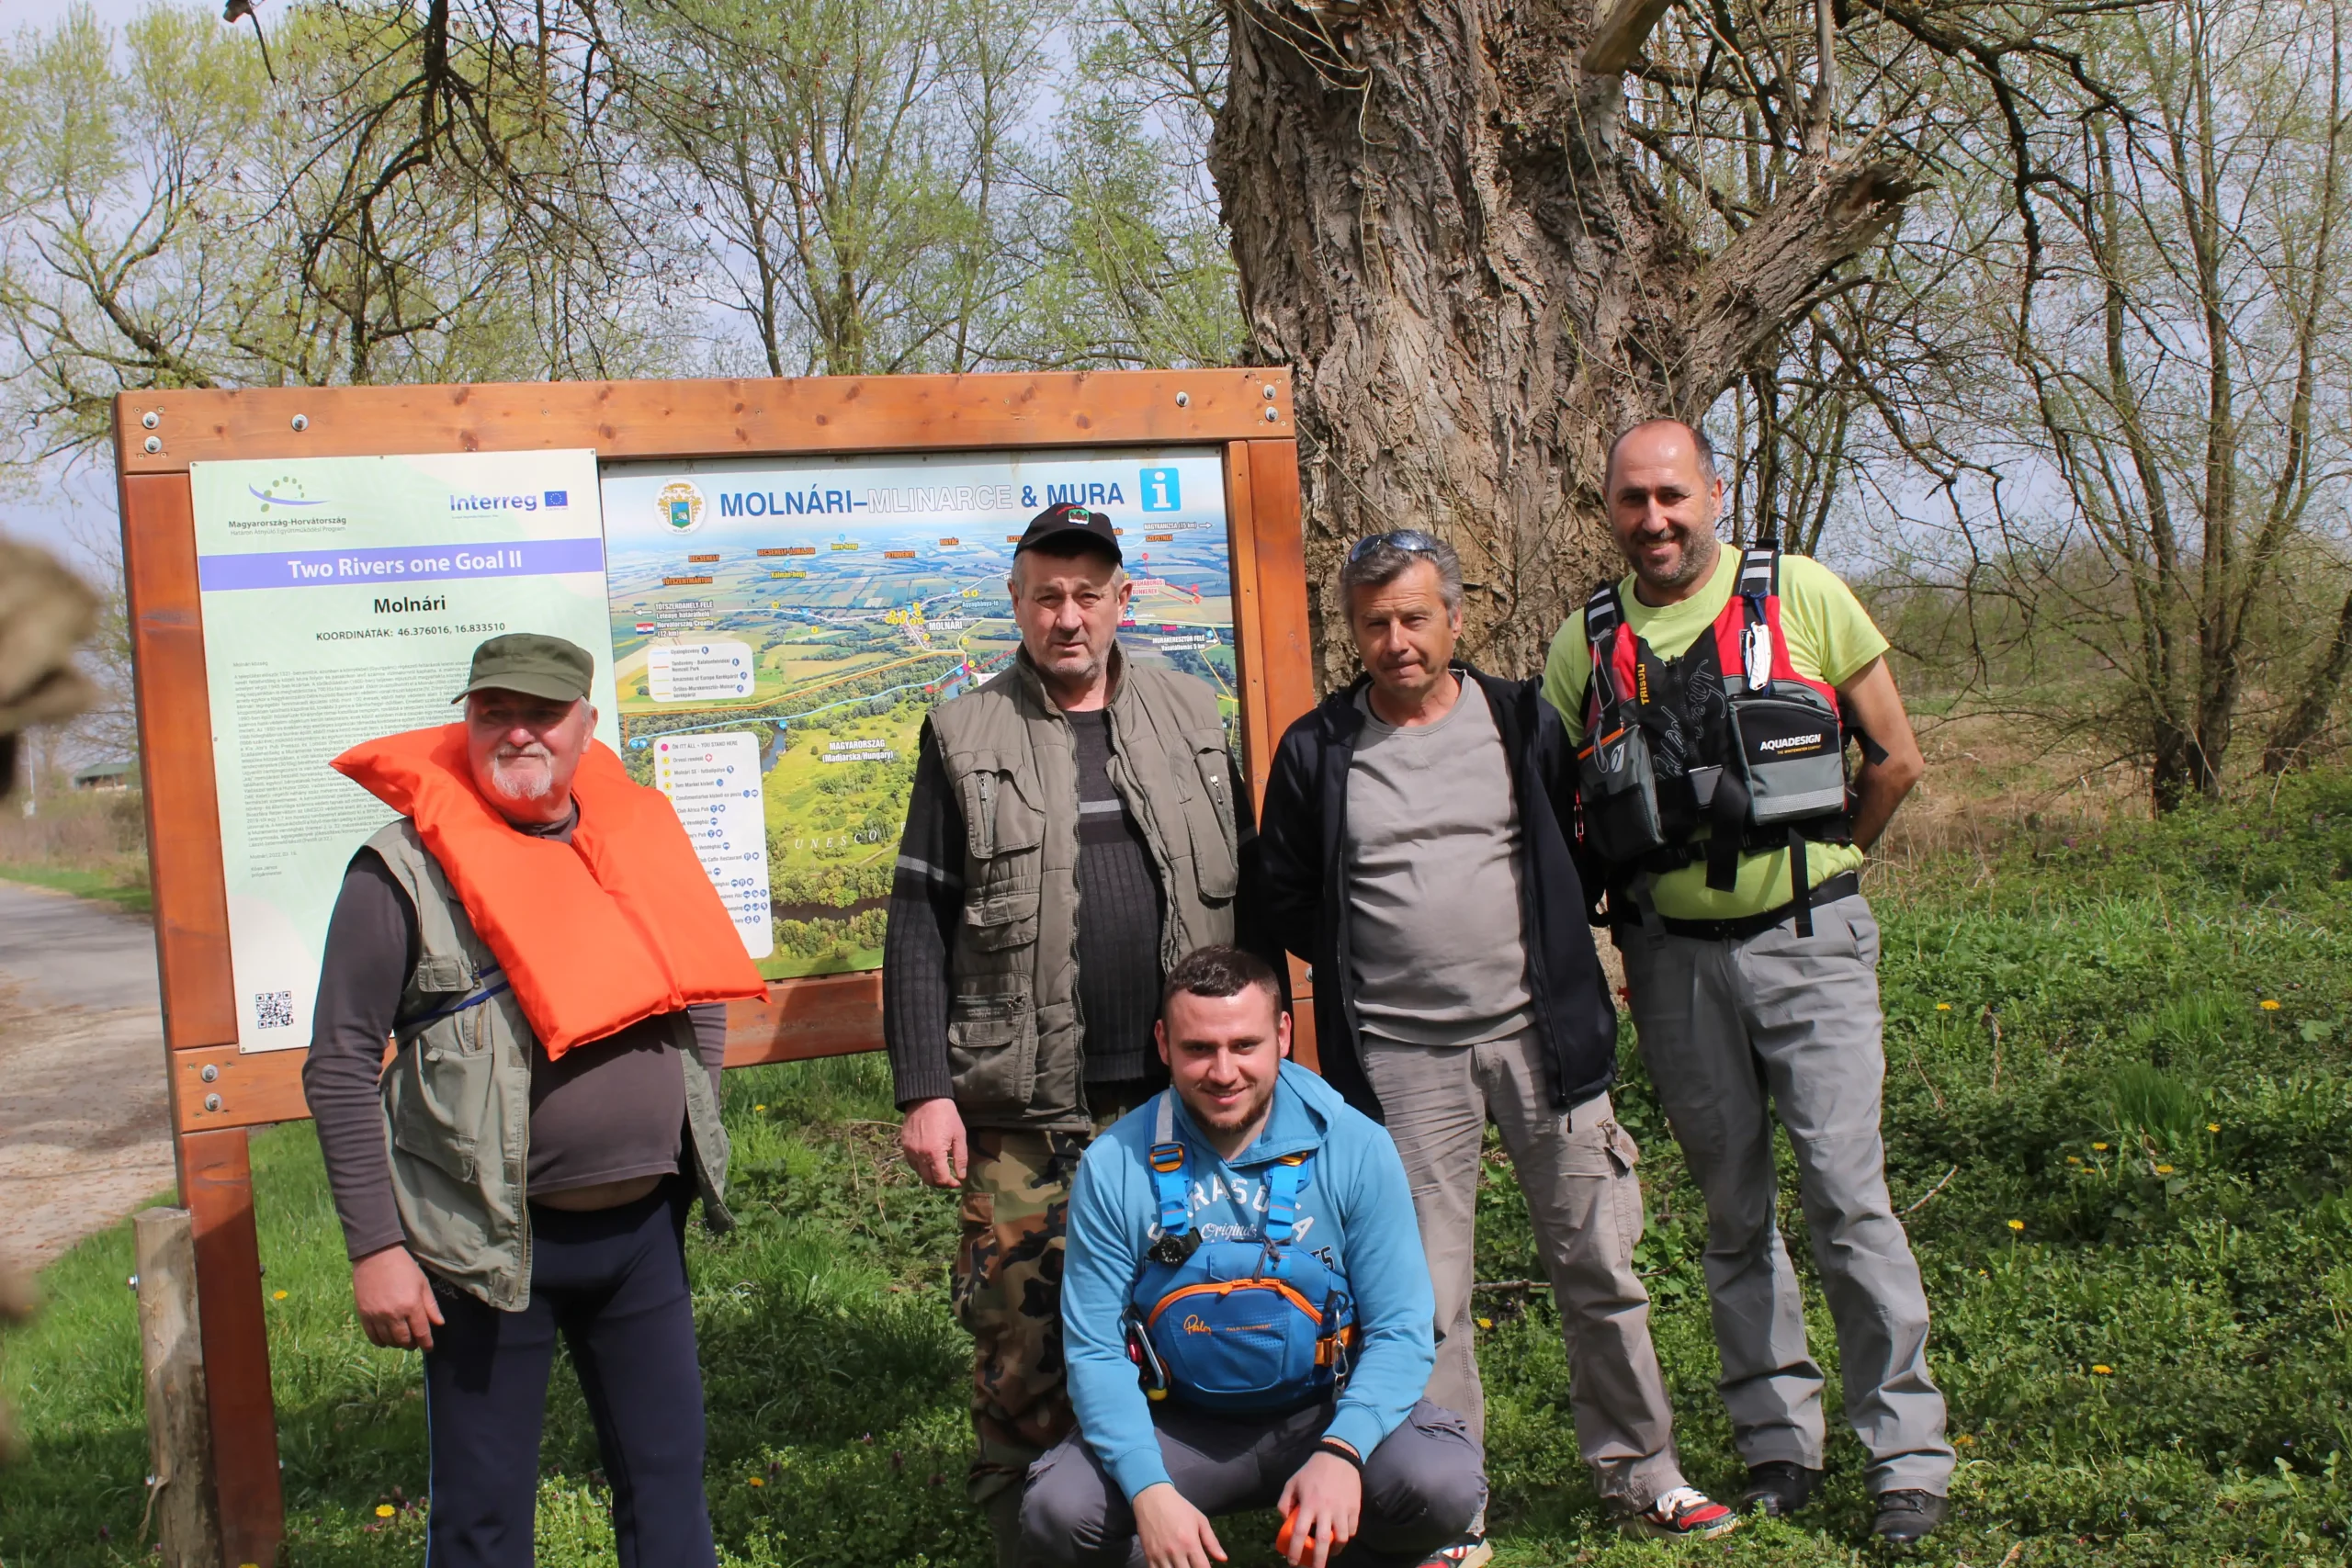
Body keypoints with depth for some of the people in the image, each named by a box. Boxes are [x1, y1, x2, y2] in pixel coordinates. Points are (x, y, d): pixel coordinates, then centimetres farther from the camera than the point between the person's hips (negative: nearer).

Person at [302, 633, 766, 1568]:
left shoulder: (637, 838, 5)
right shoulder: (406, 870, -9)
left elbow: (701, 991, 19)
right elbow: (339, 1070, -9)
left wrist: (692, 1137, 12)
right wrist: (375, 1249, -11)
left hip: (645, 1229, 5)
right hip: (493, 1240, -4)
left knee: (668, 1486, 15)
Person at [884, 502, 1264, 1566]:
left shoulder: (1190, 716, 9)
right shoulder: (965, 738, 3)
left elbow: (1244, 887, 13)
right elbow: (919, 921, 0)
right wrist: (924, 1091, -6)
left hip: (1181, 1092, 2)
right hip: (1027, 1111, -2)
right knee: (1022, 1341, 2)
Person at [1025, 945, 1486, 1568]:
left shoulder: (1356, 1148, -10)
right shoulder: (1114, 1166, -9)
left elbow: (1400, 1328, -10)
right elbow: (1096, 1351, -8)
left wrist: (1341, 1451, -29)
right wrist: (1148, 1489, -25)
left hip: (1324, 1415, 0)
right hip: (1178, 1428, 0)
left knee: (1444, 1484, -28)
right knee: (1055, 1515, -26)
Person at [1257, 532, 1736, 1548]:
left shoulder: (1523, 721, 4)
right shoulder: (1316, 751, 2)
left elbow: (1588, 847, 14)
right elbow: (1286, 900, 10)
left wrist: (1557, 954, 6)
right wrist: (1368, 968, 3)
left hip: (1539, 1032, 1)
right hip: (1399, 1055, -1)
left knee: (1597, 1264, 8)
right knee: (1424, 1292, 4)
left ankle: (1635, 1469, 25)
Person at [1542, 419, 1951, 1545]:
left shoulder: (1802, 595, -2)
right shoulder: (1587, 643, 4)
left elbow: (1895, 759, 5)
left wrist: (1816, 863, 8)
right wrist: (1622, 905, 5)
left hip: (1805, 944, -2)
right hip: (1674, 960, 3)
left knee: (1845, 1195, -5)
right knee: (1733, 1209, 10)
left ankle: (1907, 1454, 7)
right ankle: (1777, 1442, 22)